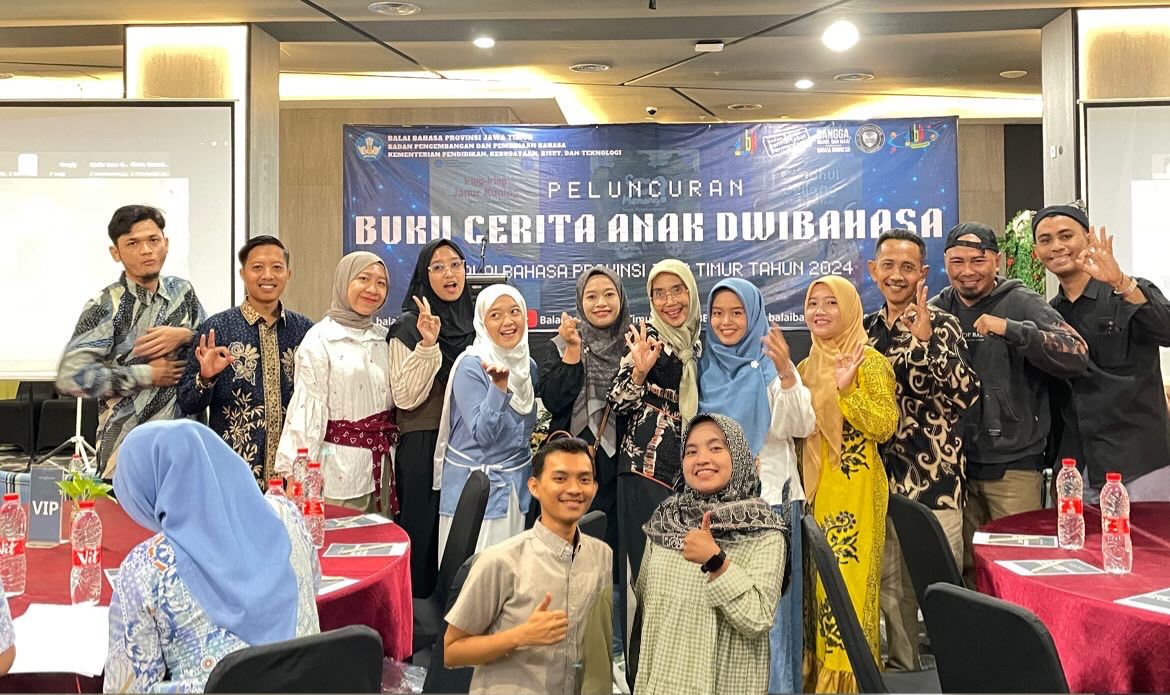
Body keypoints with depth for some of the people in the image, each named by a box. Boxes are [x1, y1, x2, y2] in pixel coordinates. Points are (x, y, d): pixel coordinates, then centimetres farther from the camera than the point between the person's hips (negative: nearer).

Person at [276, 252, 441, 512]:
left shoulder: (384, 338, 8)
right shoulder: (320, 340, -7)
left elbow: (405, 398, -1)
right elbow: (306, 410, -10)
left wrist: (427, 346, -11)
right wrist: (295, 476, -14)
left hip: (382, 465, 5)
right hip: (340, 468, -5)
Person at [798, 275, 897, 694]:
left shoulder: (869, 362, -8)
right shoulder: (806, 367, 13)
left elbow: (885, 426, -17)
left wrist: (846, 389, -25)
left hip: (854, 490, -7)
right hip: (813, 488, 7)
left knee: (848, 583, -5)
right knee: (817, 581, 11)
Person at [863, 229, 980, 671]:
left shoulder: (941, 325, -5)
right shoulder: (866, 330, 10)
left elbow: (967, 394, -18)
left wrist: (927, 341, -23)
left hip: (935, 473, -5)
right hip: (883, 474, 5)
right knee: (890, 581, 13)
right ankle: (901, 665, 28)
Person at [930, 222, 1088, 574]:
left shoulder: (1022, 304, -2)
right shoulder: (936, 310, 8)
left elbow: (1077, 356, -16)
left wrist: (1011, 329, -26)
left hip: (1013, 464, -3)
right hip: (954, 461, 3)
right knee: (962, 568, 10)